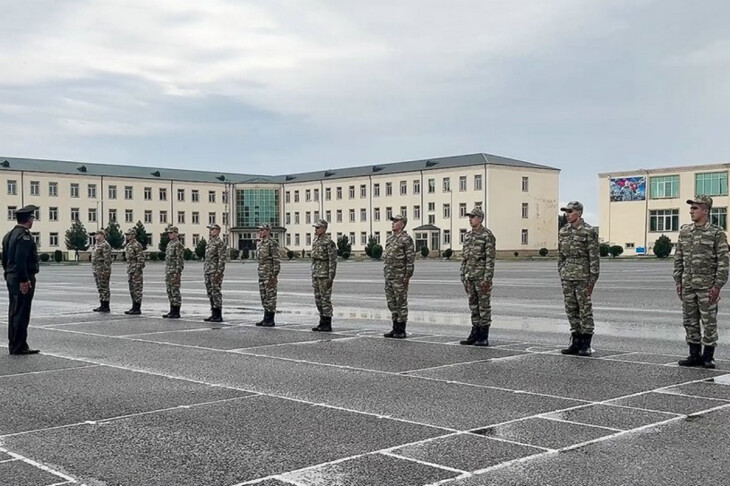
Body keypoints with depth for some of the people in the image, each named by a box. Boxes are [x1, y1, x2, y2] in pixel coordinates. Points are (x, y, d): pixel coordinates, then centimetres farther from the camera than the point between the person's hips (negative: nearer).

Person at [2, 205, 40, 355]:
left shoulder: (9, 235, 15)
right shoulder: (24, 235, -15)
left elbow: (5, 258, 18)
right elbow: (21, 259, -23)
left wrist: (8, 274, 20)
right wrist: (24, 280, -22)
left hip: (11, 277, 10)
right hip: (23, 279, -10)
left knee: (14, 312, 13)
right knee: (22, 313, -5)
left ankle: (13, 345, 20)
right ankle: (19, 346, -3)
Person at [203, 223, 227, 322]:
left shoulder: (220, 243, -11)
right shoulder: (210, 242, 17)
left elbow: (222, 259, -17)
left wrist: (218, 272, -21)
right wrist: (205, 270, 18)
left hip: (215, 272, -9)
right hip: (208, 272, 9)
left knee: (216, 292, -7)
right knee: (210, 293, 11)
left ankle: (219, 316, -3)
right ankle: (213, 314, 18)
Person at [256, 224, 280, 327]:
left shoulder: (272, 243, -12)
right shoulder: (261, 243, 15)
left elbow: (276, 261, -16)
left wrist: (274, 276, -20)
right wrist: (260, 274, 19)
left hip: (270, 274, -9)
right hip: (262, 274, 9)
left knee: (270, 296, -5)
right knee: (264, 297, 11)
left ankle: (271, 320, -1)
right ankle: (266, 319, 16)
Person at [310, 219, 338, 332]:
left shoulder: (329, 242, -12)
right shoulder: (315, 241, 14)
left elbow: (333, 261, -15)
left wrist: (331, 277, -19)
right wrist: (313, 276, 18)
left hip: (325, 275, -9)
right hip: (316, 275, 9)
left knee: (325, 299, -5)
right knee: (318, 299, 10)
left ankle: (328, 324, 0)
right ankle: (322, 322, 17)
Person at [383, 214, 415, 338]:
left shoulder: (406, 239, -9)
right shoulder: (390, 238, 15)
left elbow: (410, 259, -13)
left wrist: (407, 276, -17)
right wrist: (385, 273, 17)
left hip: (400, 276, -8)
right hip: (389, 276, 8)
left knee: (401, 303, -2)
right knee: (392, 303, 11)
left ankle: (401, 331, 3)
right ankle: (395, 328, 19)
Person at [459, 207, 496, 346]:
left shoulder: (487, 235, -9)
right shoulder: (468, 236, 13)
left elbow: (490, 259, -13)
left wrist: (487, 279, -18)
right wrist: (463, 276, 12)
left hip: (482, 277, -7)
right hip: (470, 277, 7)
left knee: (484, 306, -2)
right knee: (473, 306, 10)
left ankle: (484, 337, 3)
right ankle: (475, 334, 16)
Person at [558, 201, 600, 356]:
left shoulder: (589, 231, -8)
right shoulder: (563, 231, 10)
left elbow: (594, 256, -10)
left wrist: (593, 279, -13)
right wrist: (561, 274, 13)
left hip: (583, 276, -6)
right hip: (567, 276, 6)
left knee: (585, 309, -1)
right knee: (571, 309, 8)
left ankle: (586, 345, 4)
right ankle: (575, 342, 16)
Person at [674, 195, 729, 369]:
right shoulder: (684, 231, 9)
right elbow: (678, 258, 13)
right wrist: (678, 281, 8)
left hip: (707, 286, -5)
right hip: (688, 285, 5)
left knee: (709, 322, 1)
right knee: (690, 321, 9)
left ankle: (708, 357, 10)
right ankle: (694, 355, 18)